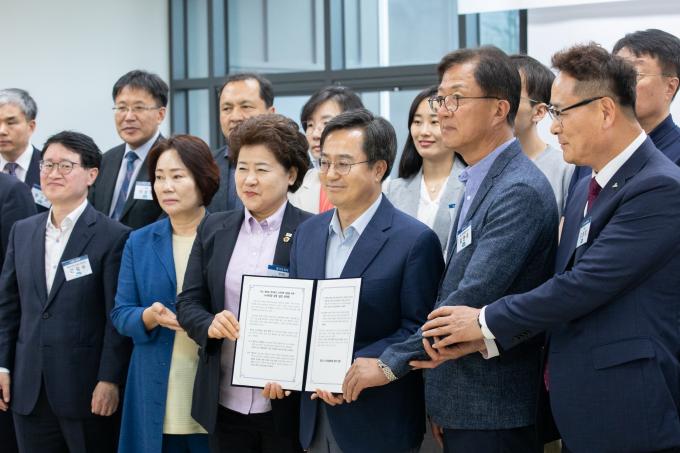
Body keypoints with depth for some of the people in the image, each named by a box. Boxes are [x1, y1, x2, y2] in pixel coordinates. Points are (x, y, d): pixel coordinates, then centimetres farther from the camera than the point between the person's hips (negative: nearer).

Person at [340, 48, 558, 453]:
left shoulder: (520, 191, -17)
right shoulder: (480, 183, 14)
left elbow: (473, 297, -24)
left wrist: (391, 363, -17)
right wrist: (442, 403, 14)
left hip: (492, 414, -9)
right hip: (462, 406, 9)